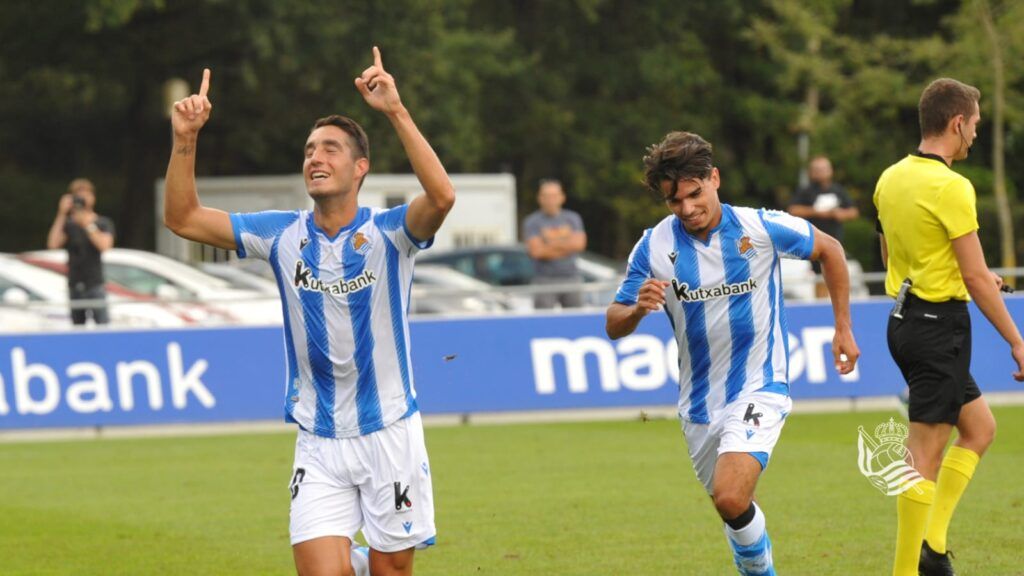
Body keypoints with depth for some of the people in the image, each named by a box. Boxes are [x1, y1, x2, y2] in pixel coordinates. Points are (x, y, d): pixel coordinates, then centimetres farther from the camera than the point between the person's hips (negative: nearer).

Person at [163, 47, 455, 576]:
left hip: (389, 434, -2)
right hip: (319, 445, 2)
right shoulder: (283, 235, 2)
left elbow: (441, 197, -30)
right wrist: (185, 139, -13)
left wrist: (396, 112, -38)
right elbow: (182, 218, 1)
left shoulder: (387, 233, -9)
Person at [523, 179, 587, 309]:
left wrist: (553, 243, -9)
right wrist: (566, 246, -6)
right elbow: (536, 251, -11)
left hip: (572, 278, 3)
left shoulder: (573, 218, 10)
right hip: (545, 280, -3)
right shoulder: (532, 222, 1)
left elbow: (579, 244, -4)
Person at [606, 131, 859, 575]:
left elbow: (829, 250, 7)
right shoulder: (654, 246, -6)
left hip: (759, 390, -4)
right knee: (732, 506, 15)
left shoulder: (762, 228, -11)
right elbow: (614, 326, -3)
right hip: (699, 402, 4)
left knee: (732, 498, -25)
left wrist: (843, 328, 8)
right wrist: (638, 308, -26)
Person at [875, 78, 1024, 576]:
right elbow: (976, 277, -17)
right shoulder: (950, 187, -17)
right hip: (940, 324, -9)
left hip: (905, 321, 9)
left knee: (979, 427, 19)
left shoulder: (891, 178, 9)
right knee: (925, 454, -6)